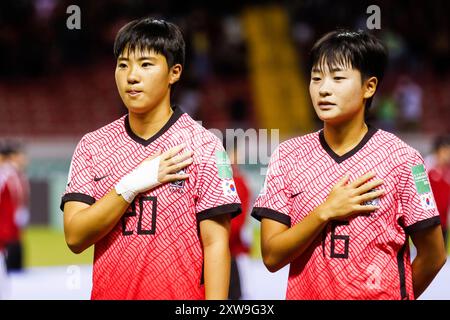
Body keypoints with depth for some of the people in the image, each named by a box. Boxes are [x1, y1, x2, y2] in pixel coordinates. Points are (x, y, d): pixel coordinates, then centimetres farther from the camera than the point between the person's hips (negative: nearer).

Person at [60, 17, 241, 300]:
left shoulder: (203, 145, -6)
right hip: (109, 292, 3)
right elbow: (75, 238, -6)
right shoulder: (92, 146, 2)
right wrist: (132, 185, -15)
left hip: (182, 297, -3)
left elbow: (215, 244, -9)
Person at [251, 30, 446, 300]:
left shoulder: (401, 159, -10)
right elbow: (272, 257, -9)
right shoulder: (287, 156, -3)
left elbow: (433, 256, -3)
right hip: (305, 293, 2)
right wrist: (326, 212, -18)